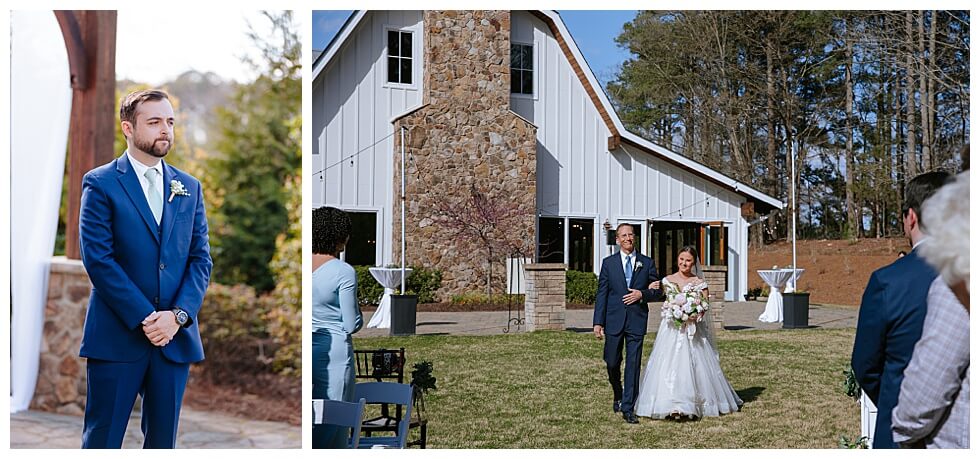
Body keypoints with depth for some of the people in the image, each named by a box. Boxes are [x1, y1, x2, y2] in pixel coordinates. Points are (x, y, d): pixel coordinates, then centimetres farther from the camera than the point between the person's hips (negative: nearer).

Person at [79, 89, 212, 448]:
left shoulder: (189, 188, 12)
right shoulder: (100, 184, -1)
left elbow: (201, 258, 7)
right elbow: (97, 259, -10)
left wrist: (178, 315, -8)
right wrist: (144, 319, -14)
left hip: (175, 337, 4)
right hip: (117, 337, -4)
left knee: (163, 441, 11)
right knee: (102, 440, 3)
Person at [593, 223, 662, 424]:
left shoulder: (646, 263, 7)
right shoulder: (609, 263, 5)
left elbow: (657, 291, 10)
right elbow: (601, 294, 2)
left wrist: (642, 294, -10)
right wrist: (598, 322, -4)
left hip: (637, 320, 0)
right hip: (614, 319, 0)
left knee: (633, 365, -2)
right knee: (612, 362, 6)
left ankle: (628, 408, 3)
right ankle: (618, 394, 34)